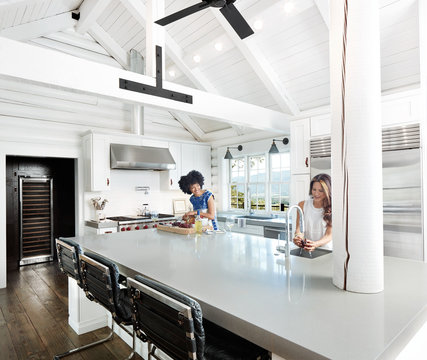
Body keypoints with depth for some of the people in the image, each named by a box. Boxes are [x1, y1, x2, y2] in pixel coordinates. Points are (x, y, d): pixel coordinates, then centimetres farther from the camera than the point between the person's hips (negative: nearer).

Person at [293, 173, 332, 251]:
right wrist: (298, 237, -22)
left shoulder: (332, 208, -4)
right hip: (305, 249, 2)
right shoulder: (302, 205, 6)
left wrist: (315, 244, -27)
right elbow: (298, 228, 1)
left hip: (326, 250, -2)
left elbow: (329, 235, -7)